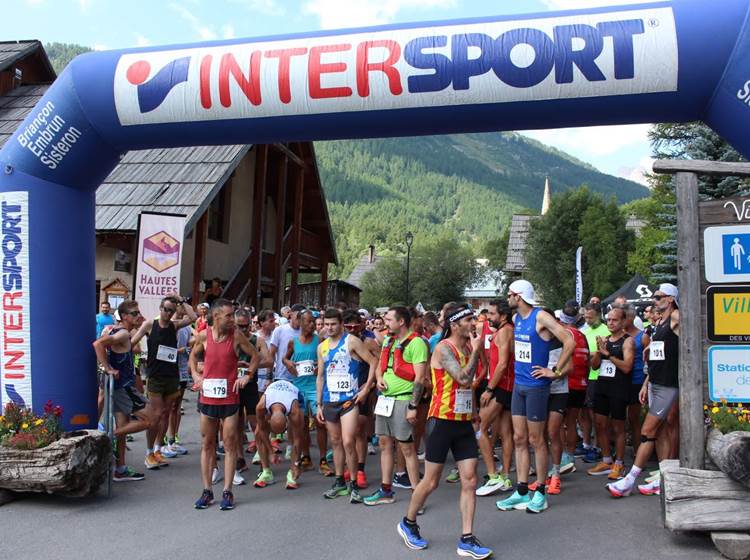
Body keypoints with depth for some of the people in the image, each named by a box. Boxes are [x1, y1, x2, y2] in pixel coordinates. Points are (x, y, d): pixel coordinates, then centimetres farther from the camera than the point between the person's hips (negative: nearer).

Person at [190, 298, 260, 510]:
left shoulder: (236, 335, -6)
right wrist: (195, 374, 6)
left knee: (230, 445, 2)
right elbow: (193, 355, 19)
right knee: (207, 444, 9)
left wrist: (247, 376, -4)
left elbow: (255, 356, 5)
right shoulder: (203, 336, -1)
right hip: (207, 396, 2)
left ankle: (227, 492, 10)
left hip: (230, 397, -2)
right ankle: (207, 491, 19)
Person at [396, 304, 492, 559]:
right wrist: (475, 350, -18)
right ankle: (408, 523, 28)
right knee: (431, 482, 5)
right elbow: (464, 378, -27)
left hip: (464, 423, 7)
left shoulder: (468, 347, 9)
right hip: (442, 421, -7)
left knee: (470, 480, 2)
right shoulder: (444, 348, -14)